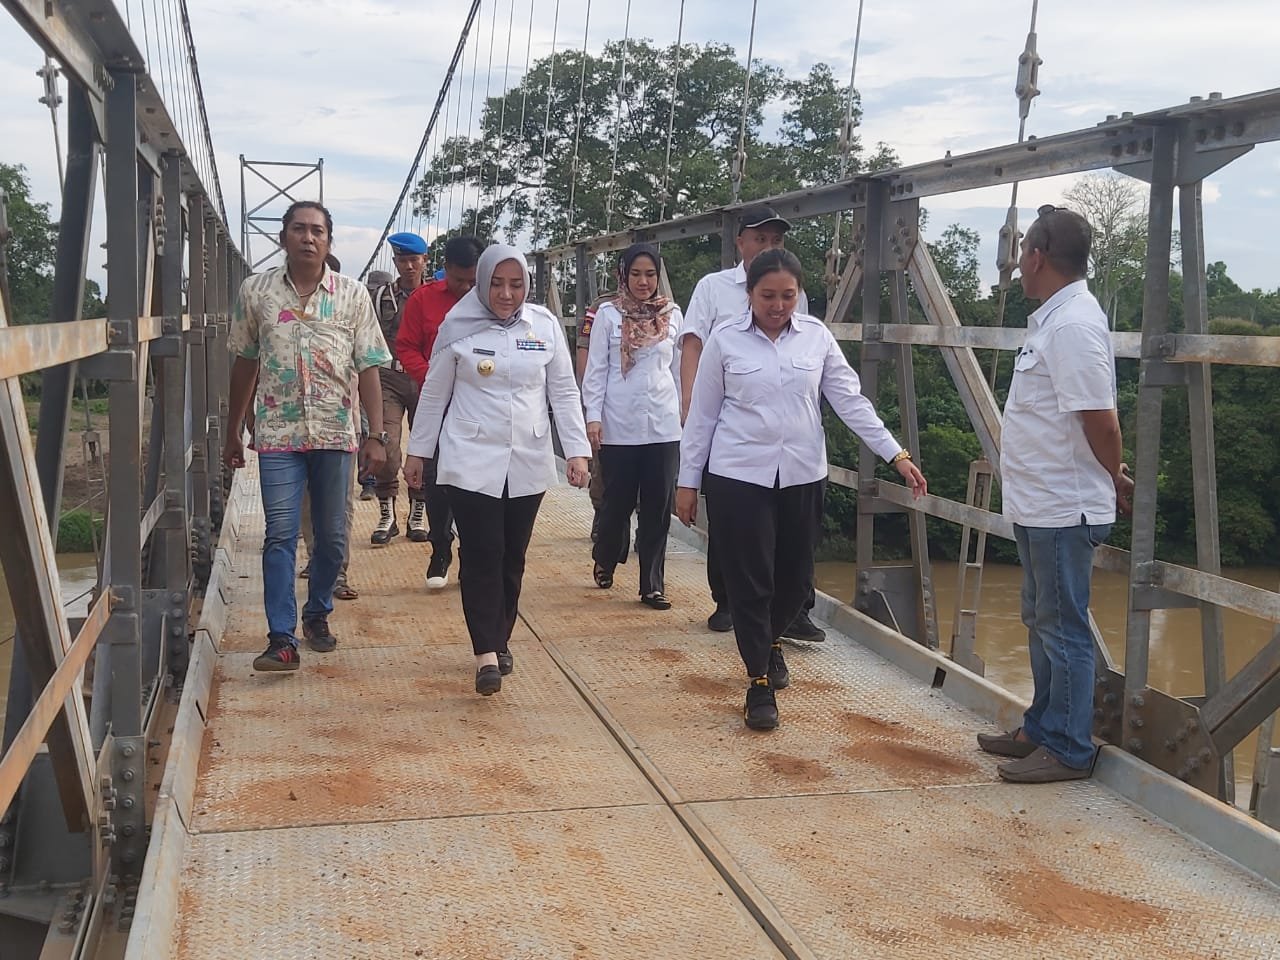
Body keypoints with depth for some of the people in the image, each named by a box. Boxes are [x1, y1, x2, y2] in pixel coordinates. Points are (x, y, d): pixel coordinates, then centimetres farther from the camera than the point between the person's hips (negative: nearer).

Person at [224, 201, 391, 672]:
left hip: (335, 433, 1)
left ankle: (318, 615, 29)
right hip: (278, 433, -1)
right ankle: (282, 640, -4)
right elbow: (244, 363, 11)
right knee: (280, 536, -5)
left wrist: (377, 434, -5)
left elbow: (368, 368, 1)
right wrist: (233, 433, 13)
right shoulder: (256, 290, 3)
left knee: (332, 536, 9)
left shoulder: (352, 294, 2)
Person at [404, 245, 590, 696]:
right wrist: (418, 451, 8)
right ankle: (486, 653, -7)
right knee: (482, 555, -8)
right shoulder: (458, 325, -3)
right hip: (471, 460, -2)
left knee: (512, 557, 9)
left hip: (528, 463, 2)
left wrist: (576, 450, -3)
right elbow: (434, 393, 5)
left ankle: (500, 641, 24)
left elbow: (564, 392, 4)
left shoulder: (546, 325, 1)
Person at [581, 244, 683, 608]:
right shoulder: (608, 314, -1)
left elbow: (678, 369, 13)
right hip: (619, 425, -2)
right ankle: (604, 560, 35)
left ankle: (652, 584, 11)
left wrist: (683, 413, 15)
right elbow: (596, 369, -1)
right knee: (618, 501, 7)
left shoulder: (673, 314, 6)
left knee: (658, 507, 2)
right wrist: (593, 416, -7)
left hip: (663, 426, 2)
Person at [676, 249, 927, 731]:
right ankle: (759, 681, 13)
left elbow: (850, 400, 1)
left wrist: (896, 455, -6)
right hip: (739, 477, -3)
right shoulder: (725, 340, -4)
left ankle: (769, 641, 42)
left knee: (797, 577, 12)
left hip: (803, 476, 3)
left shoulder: (817, 335, 1)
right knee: (750, 582, 0)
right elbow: (702, 415, 1)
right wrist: (687, 481, 2)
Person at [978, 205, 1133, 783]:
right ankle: (1042, 729, 32)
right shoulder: (1053, 319, 11)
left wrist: (1115, 480, -7)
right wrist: (1113, 478, 13)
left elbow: (1101, 420, -23)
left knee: (1063, 628, 0)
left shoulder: (1073, 325, -21)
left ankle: (1069, 750, 11)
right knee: (1041, 622, 19)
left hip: (1063, 510, -10)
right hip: (1039, 505, 10)